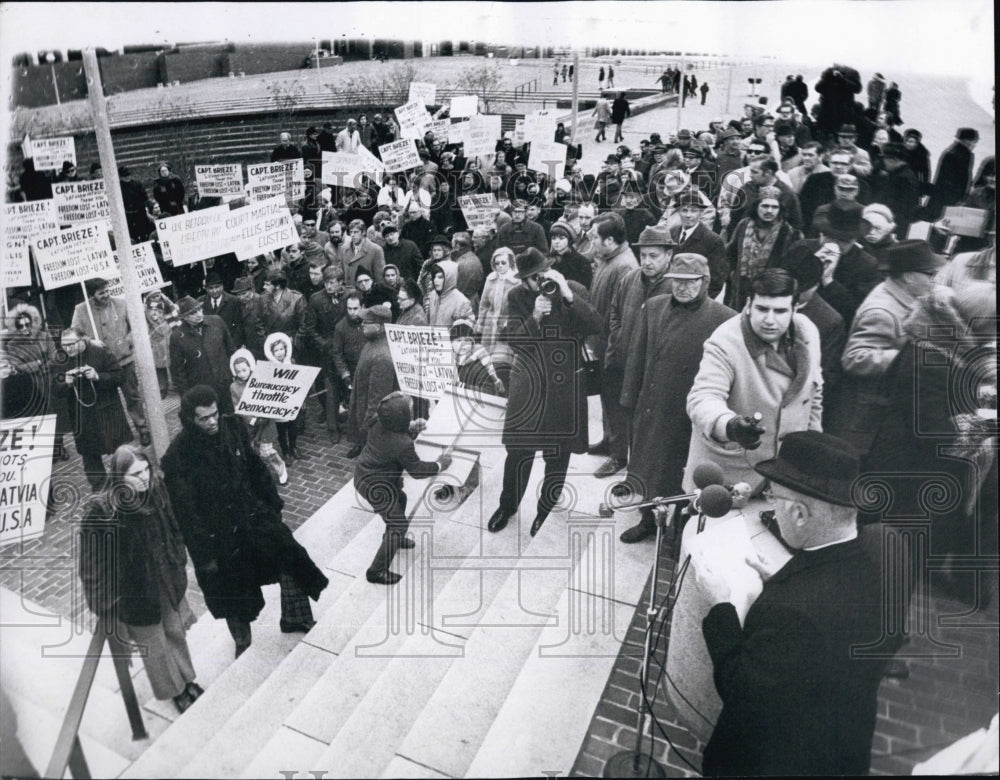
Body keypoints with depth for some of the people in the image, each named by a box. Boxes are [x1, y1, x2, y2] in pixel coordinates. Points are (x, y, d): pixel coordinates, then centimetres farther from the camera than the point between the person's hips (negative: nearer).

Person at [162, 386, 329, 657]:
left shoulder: (232, 428, -9)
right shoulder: (178, 456, -22)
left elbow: (255, 468, 5)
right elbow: (185, 511, -18)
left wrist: (272, 502, 9)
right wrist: (203, 554, -16)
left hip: (252, 514, 4)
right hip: (218, 534, -4)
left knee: (290, 557, 1)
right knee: (233, 591, 14)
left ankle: (296, 619, 24)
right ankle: (242, 642, 40)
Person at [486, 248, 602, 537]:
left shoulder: (575, 291, -4)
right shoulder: (517, 298, -1)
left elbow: (595, 326, -17)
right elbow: (512, 340, -6)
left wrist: (568, 295, -24)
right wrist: (534, 318, -23)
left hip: (566, 385, 0)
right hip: (528, 384, 0)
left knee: (559, 453, 10)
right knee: (519, 450, 3)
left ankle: (546, 510, 31)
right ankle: (508, 505, 28)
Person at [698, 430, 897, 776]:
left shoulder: (792, 608, -42)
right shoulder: (880, 549, -20)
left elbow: (740, 693, -26)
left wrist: (720, 607, -19)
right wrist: (782, 583, -6)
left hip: (780, 758, -6)